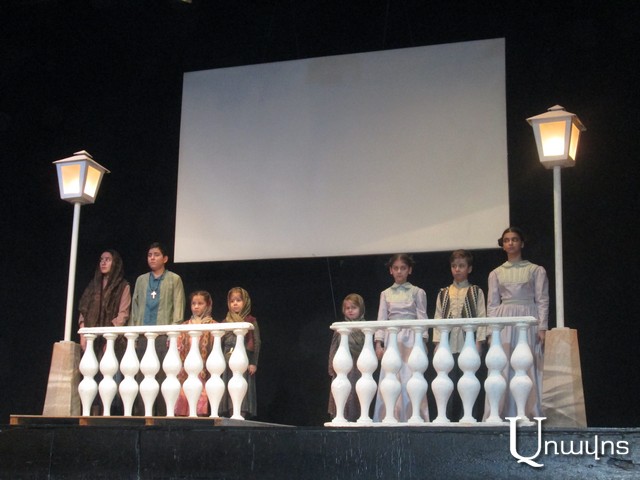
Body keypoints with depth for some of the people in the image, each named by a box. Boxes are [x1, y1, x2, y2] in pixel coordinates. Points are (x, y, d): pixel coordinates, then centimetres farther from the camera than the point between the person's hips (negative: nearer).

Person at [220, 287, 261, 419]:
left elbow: (256, 343, -2)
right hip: (228, 362, 5)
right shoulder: (226, 322, 14)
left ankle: (242, 415, -9)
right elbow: (220, 343, 16)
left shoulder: (251, 321, 1)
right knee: (229, 391, 2)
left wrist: (253, 363, -9)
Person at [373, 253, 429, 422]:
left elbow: (422, 318, 3)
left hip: (410, 340, -2)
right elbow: (381, 319, 8)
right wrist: (378, 344, -2)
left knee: (410, 379, -9)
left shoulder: (417, 292, 8)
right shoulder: (386, 294, 14)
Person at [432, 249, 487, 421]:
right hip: (448, 344, 2)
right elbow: (438, 317, 12)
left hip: (468, 344, -2)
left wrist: (479, 341, -7)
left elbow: (481, 317, 2)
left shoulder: (476, 292, 9)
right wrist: (437, 342, 2)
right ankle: (447, 418, 4)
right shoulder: (443, 293, 16)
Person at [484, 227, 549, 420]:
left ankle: (530, 415, 0)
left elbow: (542, 301, 3)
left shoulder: (536, 270, 9)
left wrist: (542, 327, -7)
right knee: (501, 369, -4)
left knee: (528, 368, -4)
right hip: (503, 322, 1)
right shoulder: (496, 274, 14)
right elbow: (492, 304, 11)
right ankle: (498, 416, -1)